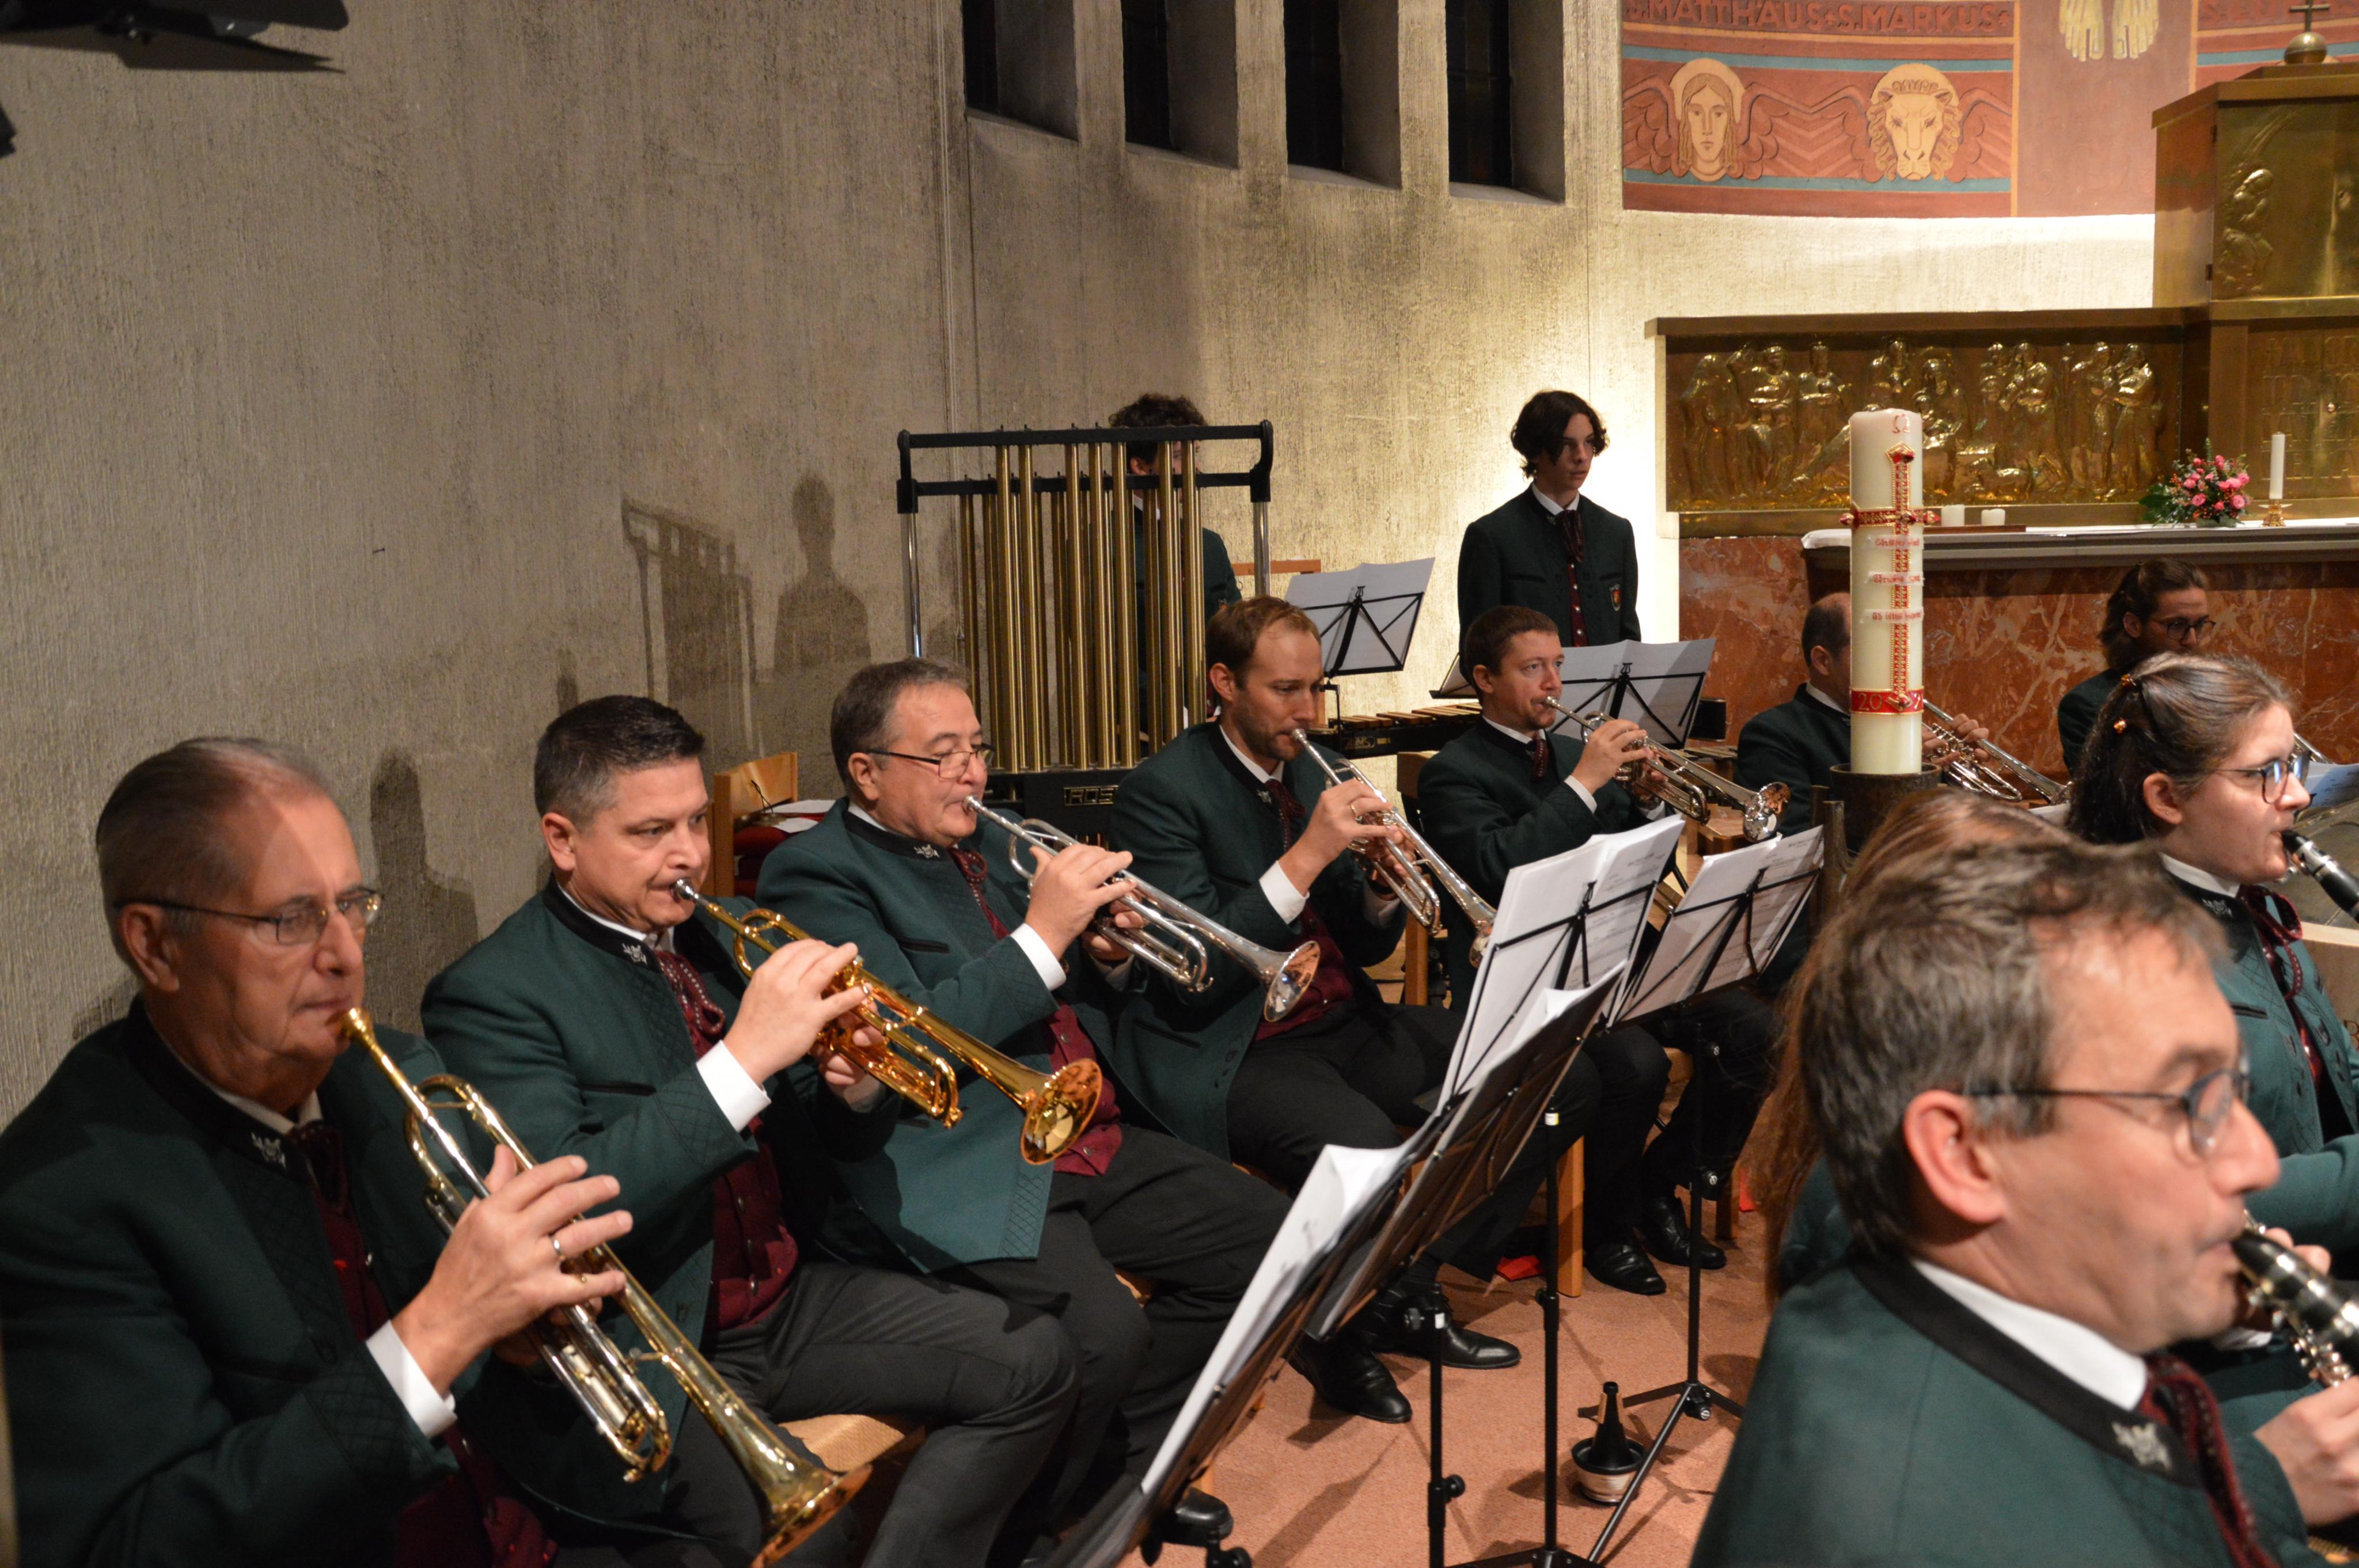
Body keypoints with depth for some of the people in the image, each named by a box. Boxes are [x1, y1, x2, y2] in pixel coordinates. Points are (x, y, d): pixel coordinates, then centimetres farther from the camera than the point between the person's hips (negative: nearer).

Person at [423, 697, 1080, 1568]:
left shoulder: (732, 934, 10)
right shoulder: (491, 994, -11)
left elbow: (848, 1139, 15)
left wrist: (858, 1085, -10)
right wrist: (743, 1057, -28)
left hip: (792, 1293, 7)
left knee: (1035, 1361, -6)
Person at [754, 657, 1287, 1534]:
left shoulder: (982, 845, 17)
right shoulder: (816, 874, -7)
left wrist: (1109, 954, 0)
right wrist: (1041, 934, -19)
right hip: (969, 1170, -9)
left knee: (1262, 1236, 3)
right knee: (1101, 1331, -30)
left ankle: (1125, 1456, 17)